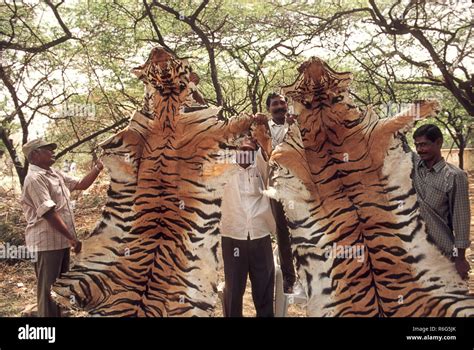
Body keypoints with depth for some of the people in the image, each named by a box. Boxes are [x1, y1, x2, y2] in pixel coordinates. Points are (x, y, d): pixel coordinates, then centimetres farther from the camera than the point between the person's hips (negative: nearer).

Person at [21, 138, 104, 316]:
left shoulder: (56, 174, 12)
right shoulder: (35, 178, -17)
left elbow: (82, 184, 17)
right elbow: (49, 213, -22)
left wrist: (99, 166, 4)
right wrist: (72, 238, -20)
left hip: (61, 240, 9)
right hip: (47, 242, -9)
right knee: (48, 289, 0)